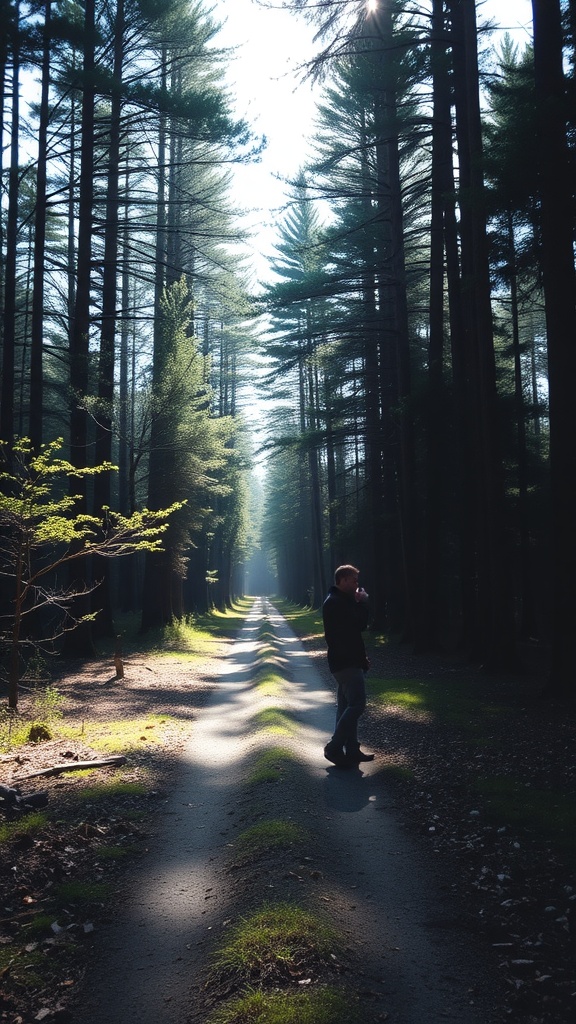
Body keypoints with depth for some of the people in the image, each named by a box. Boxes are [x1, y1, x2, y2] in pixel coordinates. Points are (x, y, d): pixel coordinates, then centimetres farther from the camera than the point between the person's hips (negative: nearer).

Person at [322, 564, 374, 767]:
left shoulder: (340, 601, 18)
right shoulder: (336, 603, -16)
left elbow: (357, 624, 17)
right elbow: (360, 624, -21)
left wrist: (359, 603, 6)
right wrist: (363, 602, -8)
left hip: (346, 661, 11)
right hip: (346, 662, -11)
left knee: (347, 706, 12)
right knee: (356, 704, -11)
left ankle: (351, 750, 17)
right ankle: (334, 748, -8)